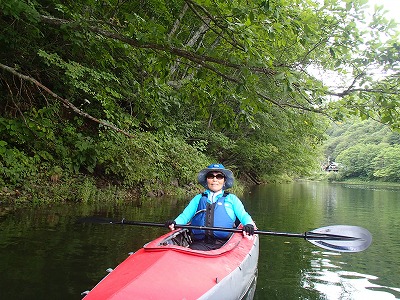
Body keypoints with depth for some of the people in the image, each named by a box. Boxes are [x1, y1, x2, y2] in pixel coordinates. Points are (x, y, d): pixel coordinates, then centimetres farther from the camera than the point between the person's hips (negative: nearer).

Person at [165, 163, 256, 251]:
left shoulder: (231, 198, 21)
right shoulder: (198, 198, 24)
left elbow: (243, 215, 11)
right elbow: (185, 215, 15)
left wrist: (249, 224, -14)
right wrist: (174, 222, -8)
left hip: (224, 243, 0)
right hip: (200, 243, 1)